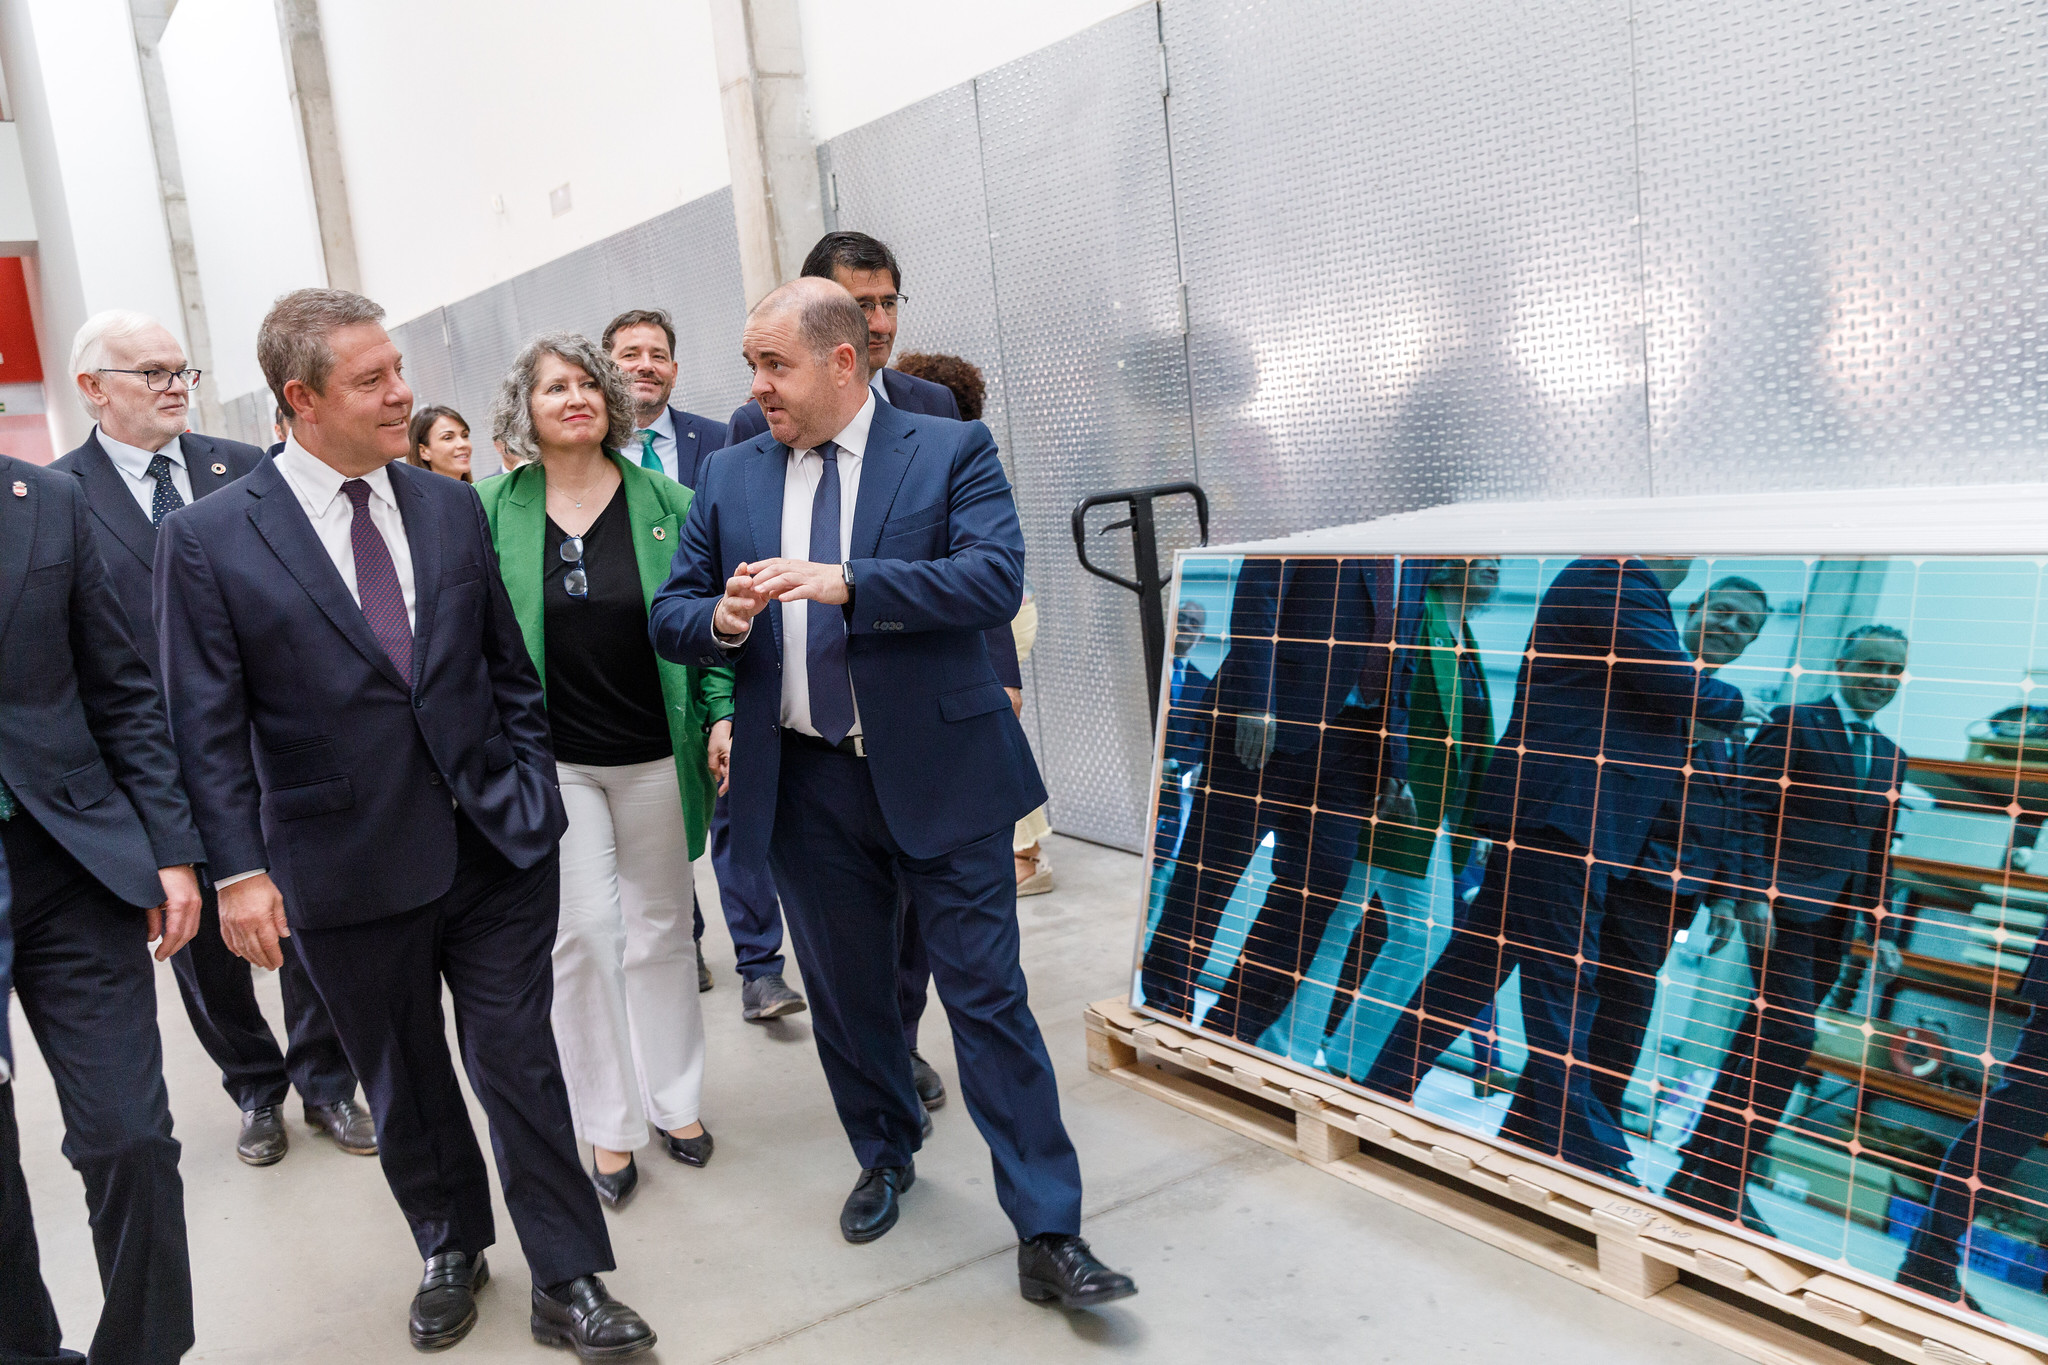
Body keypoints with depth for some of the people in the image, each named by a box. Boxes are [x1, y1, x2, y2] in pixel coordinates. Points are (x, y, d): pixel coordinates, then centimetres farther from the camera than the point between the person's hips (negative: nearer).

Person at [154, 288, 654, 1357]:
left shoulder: (452, 509, 5)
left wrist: (531, 795, 4)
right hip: (349, 870, -1)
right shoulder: (207, 538, -5)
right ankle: (451, 1249, 40)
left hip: (496, 850, 2)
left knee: (520, 1066, 6)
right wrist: (239, 871, -10)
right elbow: (209, 728, -5)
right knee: (404, 1084, 16)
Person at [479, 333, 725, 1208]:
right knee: (583, 932, 0)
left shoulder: (664, 501, 1)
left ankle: (674, 1100, 28)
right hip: (553, 759, -1)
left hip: (656, 752, 1)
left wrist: (723, 715, -6)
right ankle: (607, 1126, 15)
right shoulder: (493, 511, -1)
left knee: (661, 929, 11)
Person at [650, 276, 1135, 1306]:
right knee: (847, 993, 18)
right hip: (804, 784, 4)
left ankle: (1048, 1233, 9)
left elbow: (995, 579, -17)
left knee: (989, 998, -1)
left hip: (938, 775, -4)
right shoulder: (731, 478, 9)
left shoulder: (952, 451, -3)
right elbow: (670, 619, 9)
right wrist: (722, 619, -15)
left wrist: (846, 583, -26)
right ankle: (885, 1160, 42)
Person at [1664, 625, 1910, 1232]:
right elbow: (1749, 809, -9)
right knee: (1788, 1037, -15)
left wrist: (1881, 931, 16)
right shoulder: (1794, 724, -2)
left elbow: (1878, 852, 22)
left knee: (1761, 1041, 9)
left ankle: (1701, 1172, 17)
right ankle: (1723, 1182, -8)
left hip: (1832, 924, 7)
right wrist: (1755, 893, -17)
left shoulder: (1889, 757, 20)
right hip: (1785, 907, -7)